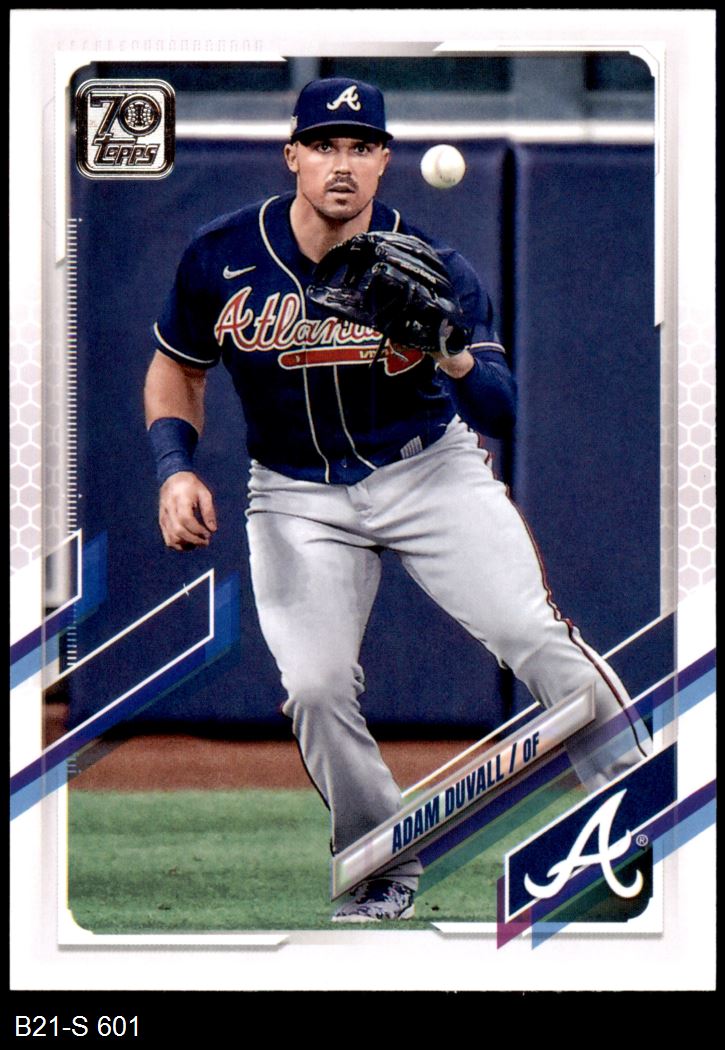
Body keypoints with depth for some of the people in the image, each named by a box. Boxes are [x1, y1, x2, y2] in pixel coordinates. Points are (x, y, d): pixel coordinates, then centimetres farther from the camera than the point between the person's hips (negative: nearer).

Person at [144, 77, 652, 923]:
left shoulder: (431, 269, -14)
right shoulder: (221, 257, -9)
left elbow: (503, 417, -18)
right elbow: (177, 368, 9)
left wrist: (456, 359, -39)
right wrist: (175, 470, -6)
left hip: (427, 470, -1)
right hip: (298, 496, 1)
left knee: (532, 635, -18)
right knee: (316, 688, -13)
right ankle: (385, 876, 7)